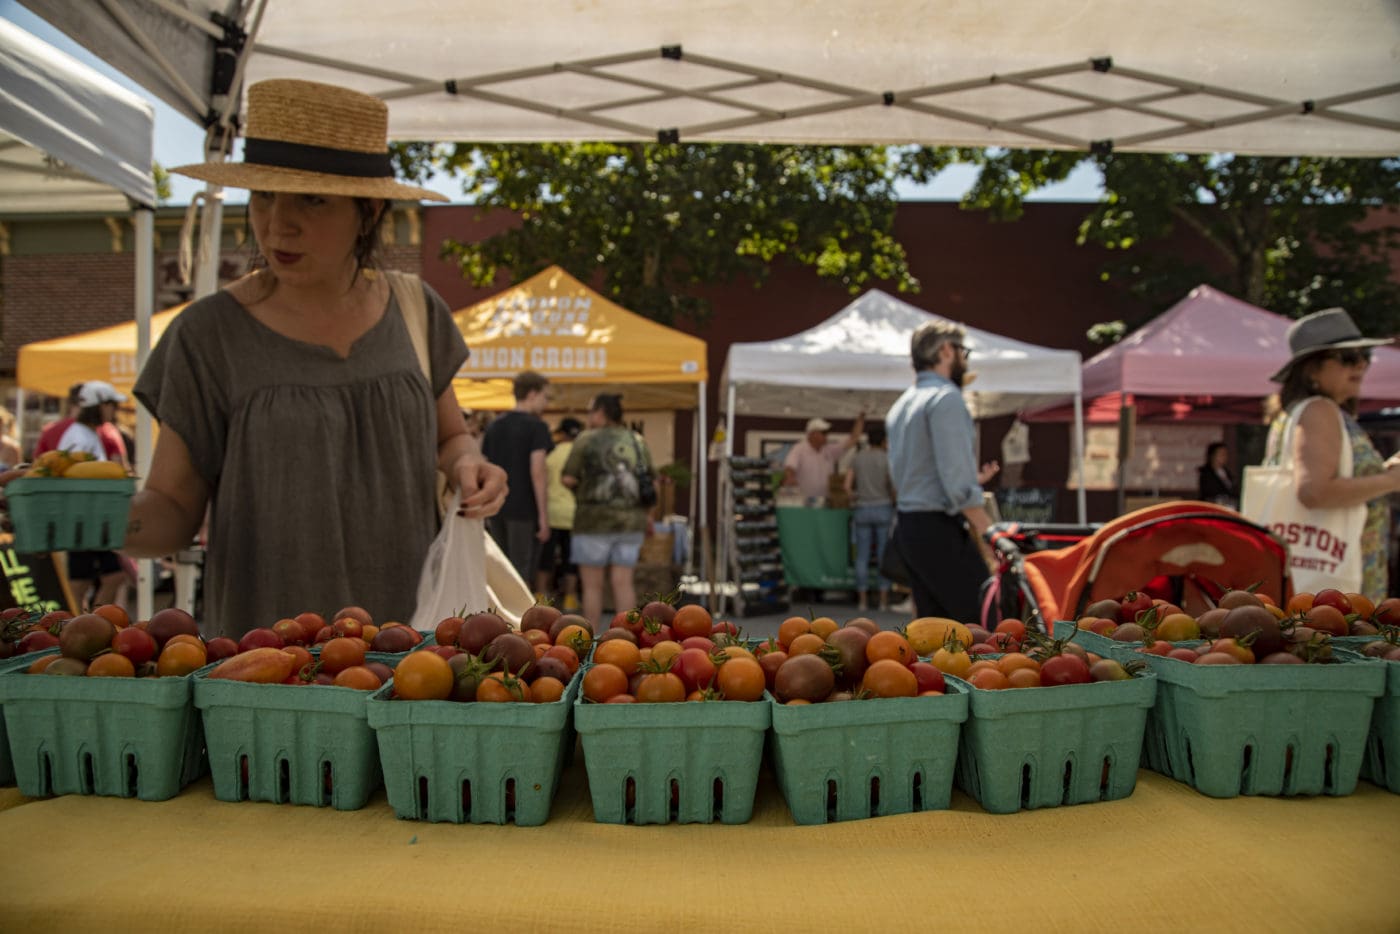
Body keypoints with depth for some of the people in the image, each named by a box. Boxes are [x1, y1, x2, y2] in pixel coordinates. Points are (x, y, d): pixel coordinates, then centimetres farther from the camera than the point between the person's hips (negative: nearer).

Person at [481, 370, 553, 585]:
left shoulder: (493, 425, 11)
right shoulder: (536, 426, -9)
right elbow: (537, 473, -16)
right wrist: (544, 515, -13)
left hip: (496, 508, 6)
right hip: (524, 509, -6)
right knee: (522, 573, 1)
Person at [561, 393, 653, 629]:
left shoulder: (587, 439, -4)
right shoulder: (638, 441, 8)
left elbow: (567, 478, -7)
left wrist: (582, 486, 11)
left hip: (595, 520, -4)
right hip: (631, 520, 4)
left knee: (592, 584, 5)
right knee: (623, 582, 6)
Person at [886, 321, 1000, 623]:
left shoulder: (901, 405, 18)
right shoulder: (946, 397, -10)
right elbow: (957, 480, -19)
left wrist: (973, 480, 23)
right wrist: (991, 532, -14)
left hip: (907, 525, 9)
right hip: (939, 529, -9)